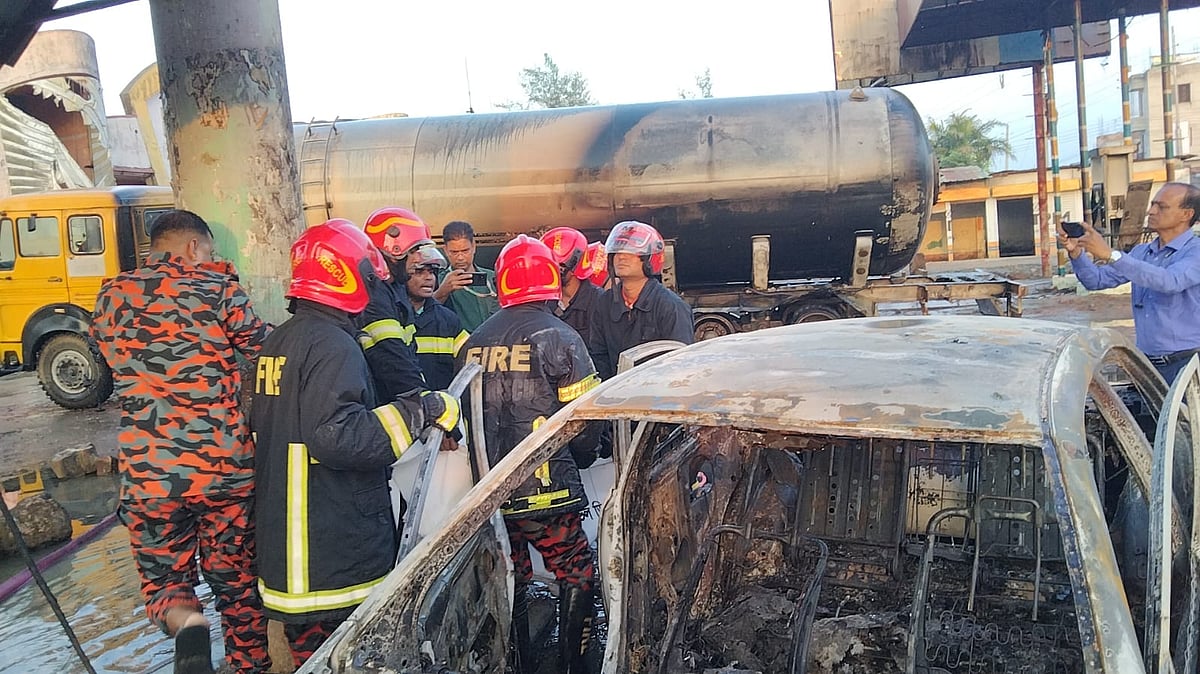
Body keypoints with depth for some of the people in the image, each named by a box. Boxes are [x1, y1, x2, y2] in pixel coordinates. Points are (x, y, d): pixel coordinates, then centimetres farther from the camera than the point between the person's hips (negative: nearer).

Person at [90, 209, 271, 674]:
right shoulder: (218, 290, -4)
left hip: (148, 472, 1)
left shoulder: (111, 297, 8)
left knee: (164, 579, 17)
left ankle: (185, 621, -14)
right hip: (226, 467, -1)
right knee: (237, 582, 17)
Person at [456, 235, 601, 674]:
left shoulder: (473, 343, 7)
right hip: (545, 490, -5)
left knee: (510, 583, 18)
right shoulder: (558, 337, -8)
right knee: (577, 575, 13)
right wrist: (579, 458, 14)